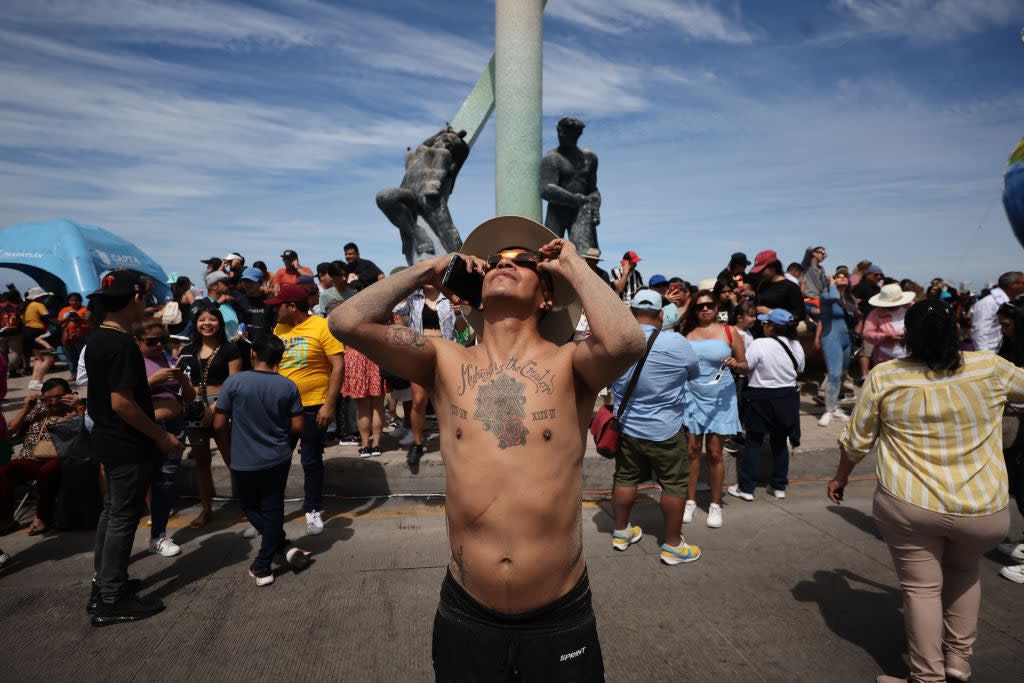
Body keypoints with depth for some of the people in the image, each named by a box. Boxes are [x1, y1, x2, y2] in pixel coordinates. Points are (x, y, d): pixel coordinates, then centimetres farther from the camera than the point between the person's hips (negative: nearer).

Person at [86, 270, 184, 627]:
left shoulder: (96, 339, 7)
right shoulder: (122, 344, -22)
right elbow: (121, 402, -25)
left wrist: (153, 379, 23)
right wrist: (161, 436, -18)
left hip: (107, 438, 10)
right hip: (127, 444, -10)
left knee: (112, 510, 19)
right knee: (124, 517, 0)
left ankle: (103, 585, 31)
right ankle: (112, 601, 10)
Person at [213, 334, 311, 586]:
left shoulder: (234, 382, -13)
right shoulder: (288, 387, -8)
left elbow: (219, 424, -10)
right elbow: (297, 427, -5)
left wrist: (231, 447, 9)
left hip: (244, 461, -1)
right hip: (278, 459, 2)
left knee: (250, 506, 19)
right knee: (273, 509, 13)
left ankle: (284, 547, 12)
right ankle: (262, 565, 17)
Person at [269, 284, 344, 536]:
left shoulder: (322, 326, -12)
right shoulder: (278, 329, 5)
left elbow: (338, 366, -15)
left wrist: (329, 404, -19)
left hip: (313, 406, -5)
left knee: (311, 461, 8)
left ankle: (313, 510, 25)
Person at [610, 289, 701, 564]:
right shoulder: (676, 343, -18)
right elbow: (695, 372, 0)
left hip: (626, 426, 4)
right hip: (664, 430, -4)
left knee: (625, 478, 17)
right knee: (674, 484, 10)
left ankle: (621, 532, 33)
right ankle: (672, 545, 21)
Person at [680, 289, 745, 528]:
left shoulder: (730, 333, 0)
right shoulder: (687, 333, 3)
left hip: (720, 399, -1)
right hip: (692, 397, 1)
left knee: (715, 453, 4)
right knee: (691, 450, 5)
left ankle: (715, 504, 18)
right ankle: (690, 500, 19)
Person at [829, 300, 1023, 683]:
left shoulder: (884, 377, -7)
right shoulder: (989, 368, -4)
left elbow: (857, 439, 0)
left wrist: (840, 478, 15)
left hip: (908, 504, -2)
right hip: (982, 507, 2)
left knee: (920, 586, 13)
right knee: (962, 572, 27)